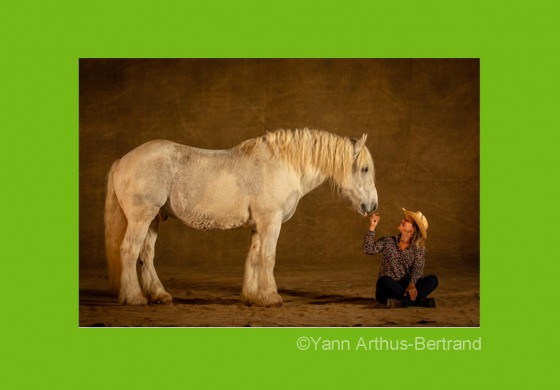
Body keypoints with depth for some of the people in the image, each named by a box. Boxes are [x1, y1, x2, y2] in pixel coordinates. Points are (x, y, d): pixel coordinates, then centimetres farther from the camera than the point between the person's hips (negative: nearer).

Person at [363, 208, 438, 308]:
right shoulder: (388, 242, 6)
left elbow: (417, 269, -13)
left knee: (432, 279, -23)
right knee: (385, 280, -36)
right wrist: (372, 227, -15)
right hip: (386, 291, -1)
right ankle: (420, 301, -33)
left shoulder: (418, 249, 3)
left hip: (406, 287, 1)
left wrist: (412, 284, -33)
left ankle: (402, 301, -41)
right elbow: (368, 250, -8)